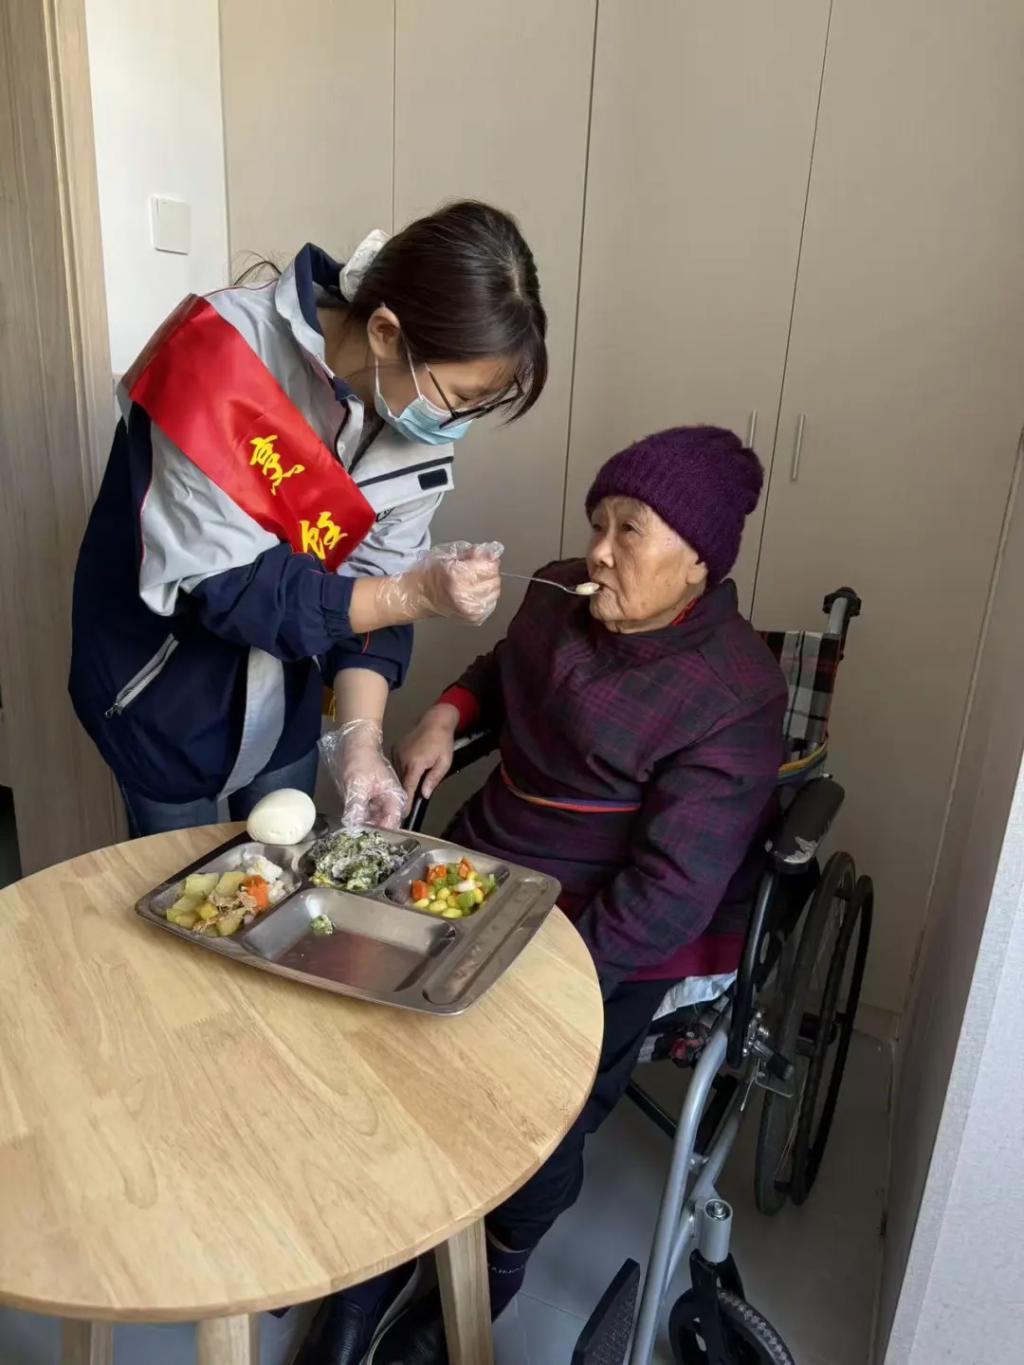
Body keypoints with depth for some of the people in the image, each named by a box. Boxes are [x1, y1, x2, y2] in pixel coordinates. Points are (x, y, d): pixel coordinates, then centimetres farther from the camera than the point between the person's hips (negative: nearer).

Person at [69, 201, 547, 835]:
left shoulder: (422, 403, -14)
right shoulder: (222, 358, -31)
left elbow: (375, 578, -12)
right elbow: (220, 585, -30)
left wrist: (361, 738, -23)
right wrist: (420, 594, -35)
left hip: (283, 684, 5)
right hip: (162, 684, -4)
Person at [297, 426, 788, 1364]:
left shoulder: (734, 699, -19)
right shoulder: (561, 596, 1)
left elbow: (667, 898, -23)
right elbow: (505, 672, 23)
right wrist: (446, 715, 2)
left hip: (624, 938, -6)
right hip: (490, 870, 6)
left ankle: (494, 1266, 14)